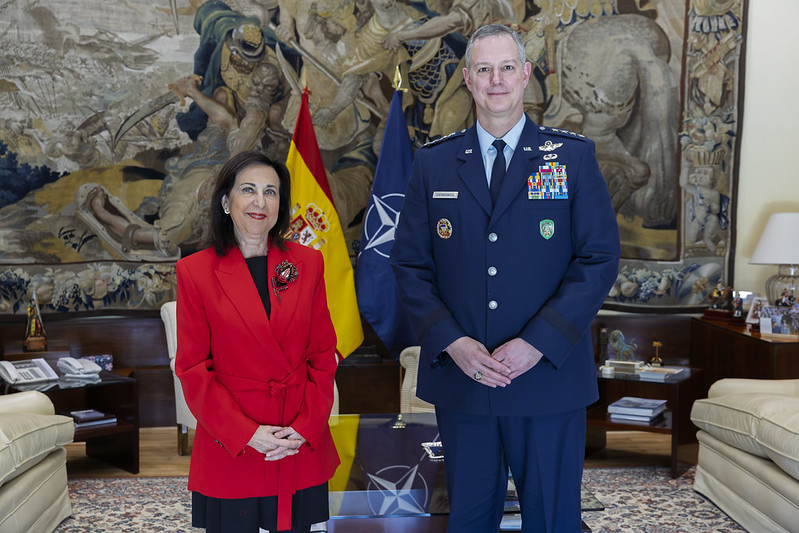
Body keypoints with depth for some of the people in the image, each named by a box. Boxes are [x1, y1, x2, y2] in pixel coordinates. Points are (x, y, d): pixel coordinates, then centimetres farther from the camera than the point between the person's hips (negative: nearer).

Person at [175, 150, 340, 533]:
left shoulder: (306, 263, 3)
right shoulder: (195, 271, -4)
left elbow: (323, 355, 3)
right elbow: (193, 369, -4)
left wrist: (306, 427, -9)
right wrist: (245, 433, -13)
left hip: (302, 446, 2)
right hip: (229, 451, -2)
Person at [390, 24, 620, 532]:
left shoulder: (574, 156, 2)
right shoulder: (433, 163, 7)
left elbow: (601, 258, -4)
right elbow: (410, 265, 5)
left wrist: (536, 345, -14)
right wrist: (452, 342, -10)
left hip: (550, 376, -1)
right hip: (459, 377, 2)